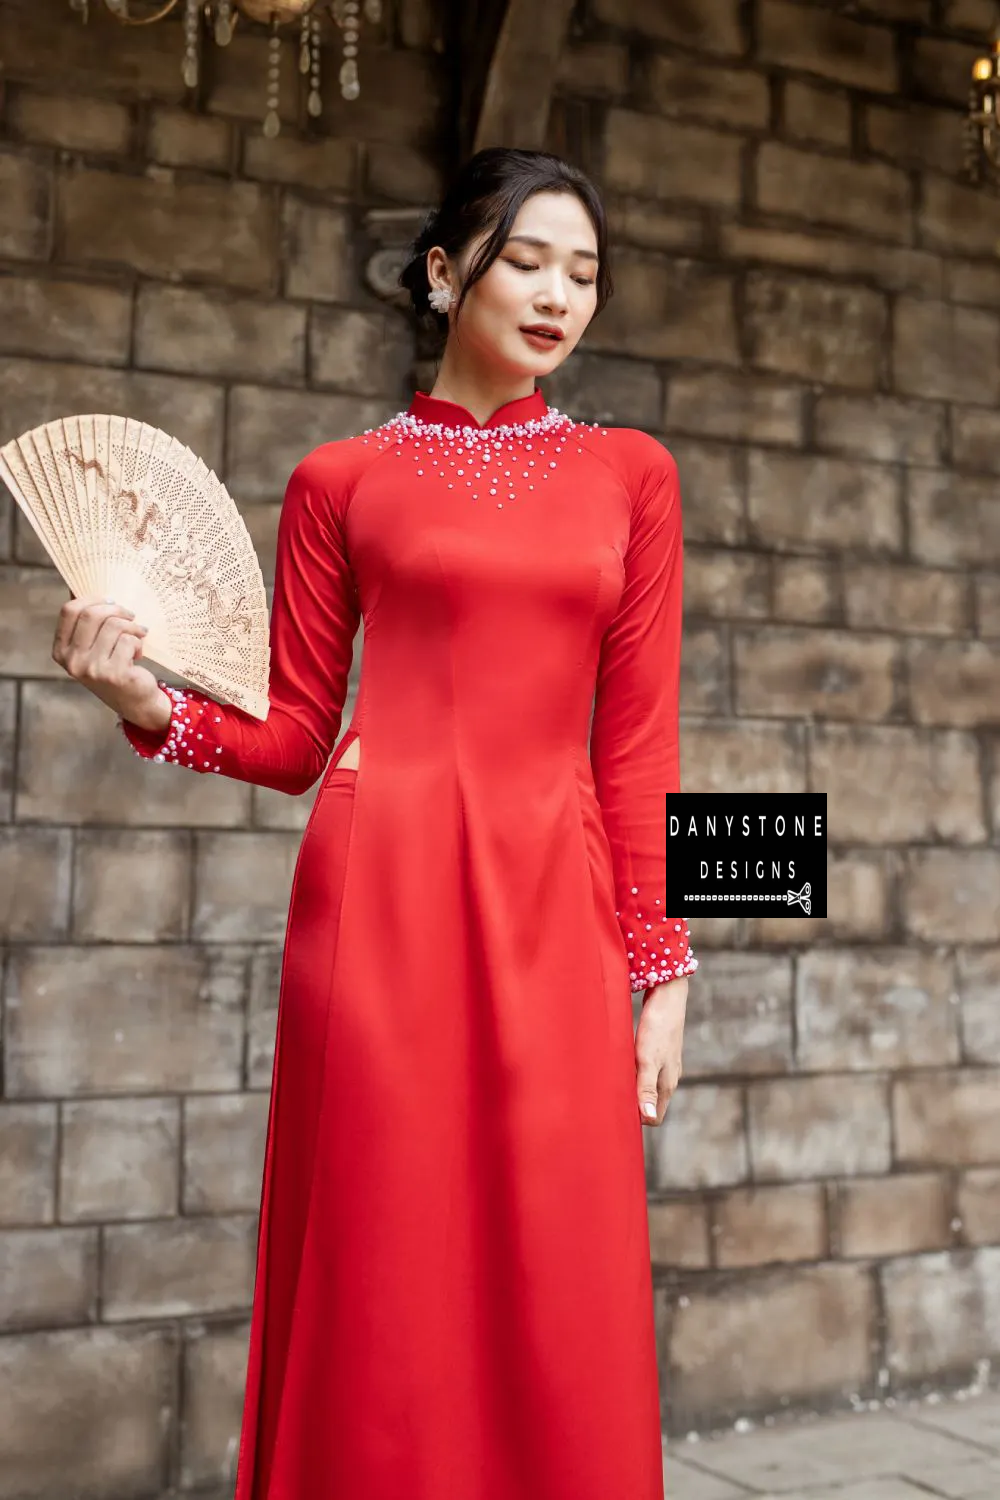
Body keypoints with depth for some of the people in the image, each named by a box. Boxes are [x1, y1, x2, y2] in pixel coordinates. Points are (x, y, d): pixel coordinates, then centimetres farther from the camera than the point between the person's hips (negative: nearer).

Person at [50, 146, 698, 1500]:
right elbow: (295, 734, 9)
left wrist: (661, 965, 3)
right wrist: (150, 702, -9)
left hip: (556, 908, 2)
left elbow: (638, 740, 8)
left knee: (560, 1308, 4)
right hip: (382, 893, -1)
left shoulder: (632, 474, 12)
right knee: (383, 1292, 3)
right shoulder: (342, 481, 9)